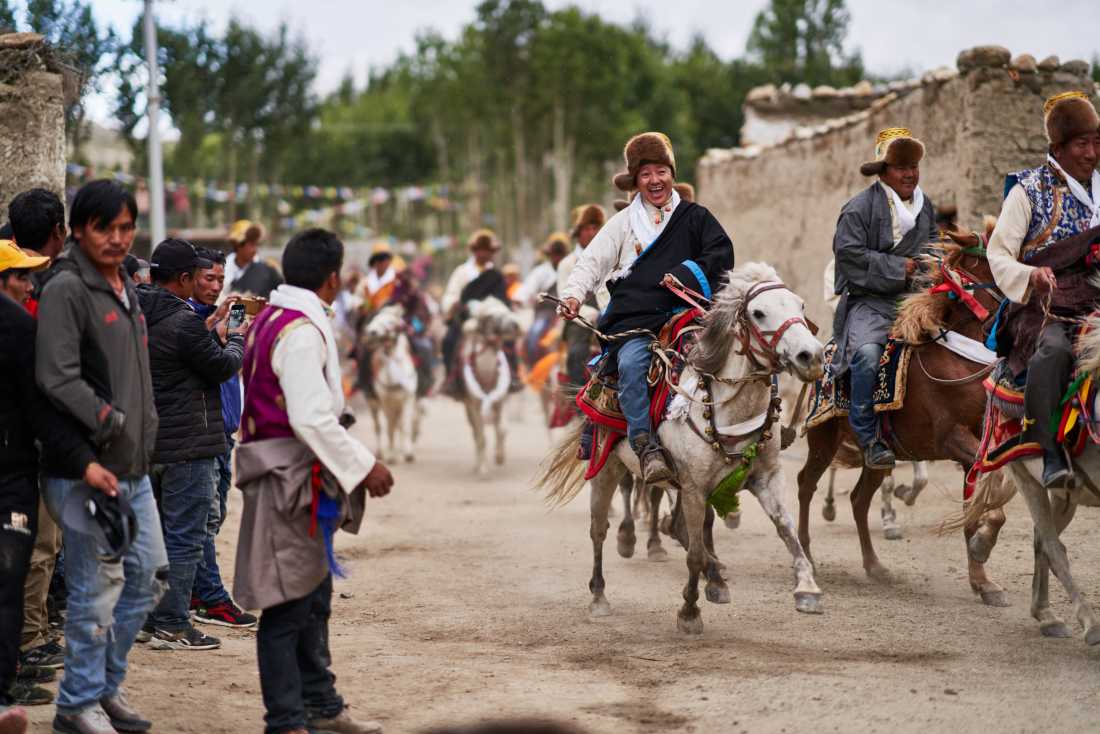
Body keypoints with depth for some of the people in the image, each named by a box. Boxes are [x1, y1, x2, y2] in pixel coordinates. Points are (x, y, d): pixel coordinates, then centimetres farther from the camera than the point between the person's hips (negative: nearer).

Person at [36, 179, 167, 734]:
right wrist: (111, 422, -19)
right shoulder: (66, 290, -13)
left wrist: (145, 430, 13)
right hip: (88, 467, -9)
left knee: (148, 575, 14)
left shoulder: (125, 287, 15)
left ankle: (107, 686, 26)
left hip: (134, 466, 9)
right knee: (97, 588, -3)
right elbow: (57, 378, -21)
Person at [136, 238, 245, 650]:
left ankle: (149, 617, 23)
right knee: (184, 538, -3)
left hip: (147, 443, 9)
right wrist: (236, 339, 9)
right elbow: (223, 367, -9)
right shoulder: (184, 322, -19)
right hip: (187, 446, -9)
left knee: (155, 534, 17)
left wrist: (216, 335, 16)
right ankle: (172, 626, -2)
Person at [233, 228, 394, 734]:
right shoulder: (302, 331, -18)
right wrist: (364, 466, -17)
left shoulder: (271, 318, 13)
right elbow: (312, 418, -25)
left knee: (313, 598, 19)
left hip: (292, 479, 11)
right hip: (290, 480, -11)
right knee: (288, 607, -4)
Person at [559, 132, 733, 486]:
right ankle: (648, 449, -35)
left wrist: (690, 275, -12)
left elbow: (722, 254, 5)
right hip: (633, 321, 0)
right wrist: (573, 294, -5)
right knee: (632, 364, -31)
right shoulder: (624, 222, 21)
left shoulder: (695, 218, 18)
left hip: (682, 314, 0)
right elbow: (591, 262, 14)